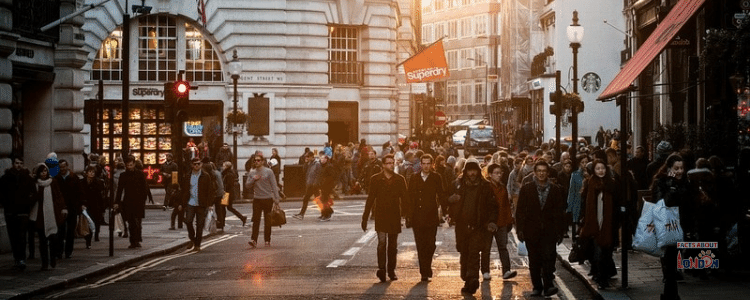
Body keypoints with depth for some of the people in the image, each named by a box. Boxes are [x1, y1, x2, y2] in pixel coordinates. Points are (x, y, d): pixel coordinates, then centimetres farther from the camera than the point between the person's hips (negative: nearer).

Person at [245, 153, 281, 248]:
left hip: (268, 199, -2)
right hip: (257, 199, 2)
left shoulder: (269, 172, 0)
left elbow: (274, 186, 0)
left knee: (267, 221, 4)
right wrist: (253, 180, -10)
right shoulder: (251, 173, 9)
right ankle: (254, 240, -15)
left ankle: (267, 240, 12)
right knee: (256, 220, -9)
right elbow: (247, 186, 8)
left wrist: (276, 198, -5)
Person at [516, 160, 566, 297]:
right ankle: (537, 286, 14)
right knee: (534, 260, 5)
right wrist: (520, 229, -3)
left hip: (549, 231, -1)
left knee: (548, 257, -14)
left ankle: (548, 285, -12)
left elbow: (560, 212, 8)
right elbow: (520, 211, 4)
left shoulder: (556, 190, 7)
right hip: (532, 231, 1)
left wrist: (560, 231, 3)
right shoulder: (526, 189, 6)